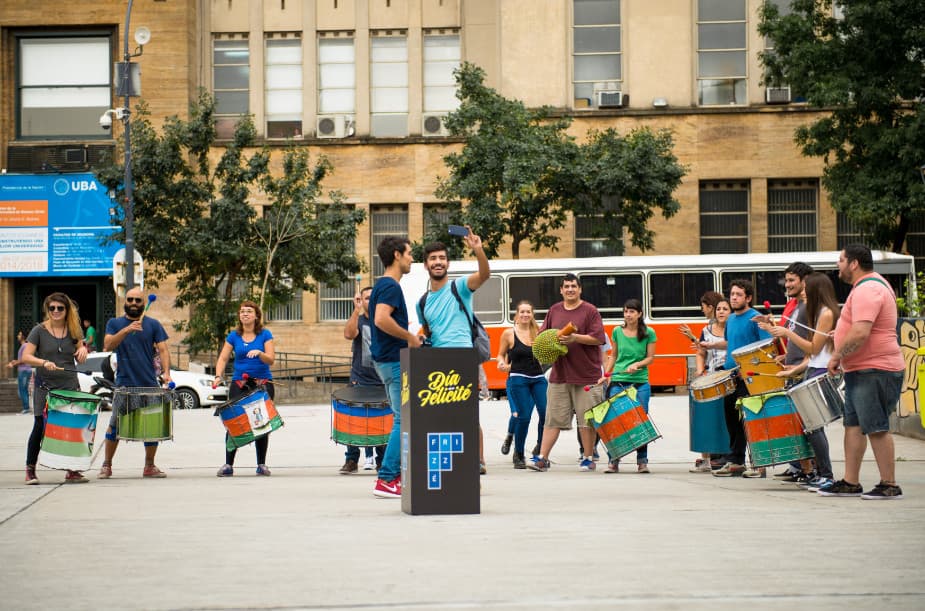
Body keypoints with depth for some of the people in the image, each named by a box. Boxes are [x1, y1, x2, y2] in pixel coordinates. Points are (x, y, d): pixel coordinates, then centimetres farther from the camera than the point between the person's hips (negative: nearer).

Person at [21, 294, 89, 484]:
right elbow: (25, 356, -9)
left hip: (70, 386, 3)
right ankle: (30, 470, 7)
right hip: (45, 388, -3)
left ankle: (72, 470, 8)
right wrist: (44, 362, -26)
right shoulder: (39, 331, -2)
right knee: (40, 427, -4)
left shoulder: (74, 331, 8)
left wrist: (83, 350, -8)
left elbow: (80, 360, 15)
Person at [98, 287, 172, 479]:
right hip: (124, 384, -1)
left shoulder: (153, 325, 9)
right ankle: (107, 465, 7)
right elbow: (108, 346, -7)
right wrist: (126, 330, -21)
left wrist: (166, 372, -15)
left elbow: (163, 350, 2)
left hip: (149, 384, 1)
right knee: (115, 425, -4)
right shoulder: (114, 323, 9)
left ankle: (150, 466, 15)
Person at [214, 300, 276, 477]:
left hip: (262, 384, -1)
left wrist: (259, 353, -25)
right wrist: (218, 376, -11)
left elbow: (271, 360, -5)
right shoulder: (234, 336, 7)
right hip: (239, 384, 1)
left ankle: (262, 464, 10)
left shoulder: (265, 334, 2)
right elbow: (223, 358, 5)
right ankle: (228, 465, -2)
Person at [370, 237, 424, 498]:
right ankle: (386, 479, -11)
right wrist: (409, 337, -18)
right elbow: (381, 319, -29)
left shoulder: (383, 286, 17)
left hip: (387, 360, 11)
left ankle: (396, 474, 17)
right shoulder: (390, 286, -15)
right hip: (395, 361, -11)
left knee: (402, 419, 15)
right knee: (404, 420, -9)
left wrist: (410, 337, 16)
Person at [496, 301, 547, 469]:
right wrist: (502, 364, -11)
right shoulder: (509, 333, 0)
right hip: (518, 379, -3)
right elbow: (501, 354, 9)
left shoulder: (538, 332, 6)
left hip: (538, 378, 3)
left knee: (546, 412, -12)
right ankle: (518, 455, 14)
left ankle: (540, 450, 8)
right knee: (523, 416, -6)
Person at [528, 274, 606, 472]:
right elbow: (541, 334, 18)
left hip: (586, 376, -4)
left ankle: (588, 459, 12)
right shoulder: (554, 311, 12)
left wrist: (575, 338, -19)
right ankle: (542, 459, 2)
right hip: (559, 375, 4)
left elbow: (599, 338, -8)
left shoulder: (590, 311, -1)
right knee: (553, 419, 2)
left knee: (587, 419, 2)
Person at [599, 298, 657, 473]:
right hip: (618, 382, 2)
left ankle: (642, 461, 8)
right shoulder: (617, 332, 7)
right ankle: (613, 461, 1)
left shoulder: (648, 333, 1)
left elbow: (651, 357, 2)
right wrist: (605, 375, 6)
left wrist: (637, 364, -15)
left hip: (640, 383, -1)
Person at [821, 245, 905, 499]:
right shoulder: (873, 285, 17)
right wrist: (841, 333, 18)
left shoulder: (867, 290, -18)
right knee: (854, 425, 11)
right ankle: (850, 483, 14)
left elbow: (860, 333, -28)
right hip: (861, 371, 11)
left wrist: (837, 356, -16)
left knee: (876, 428, -7)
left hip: (874, 372, -11)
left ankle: (889, 485, -2)